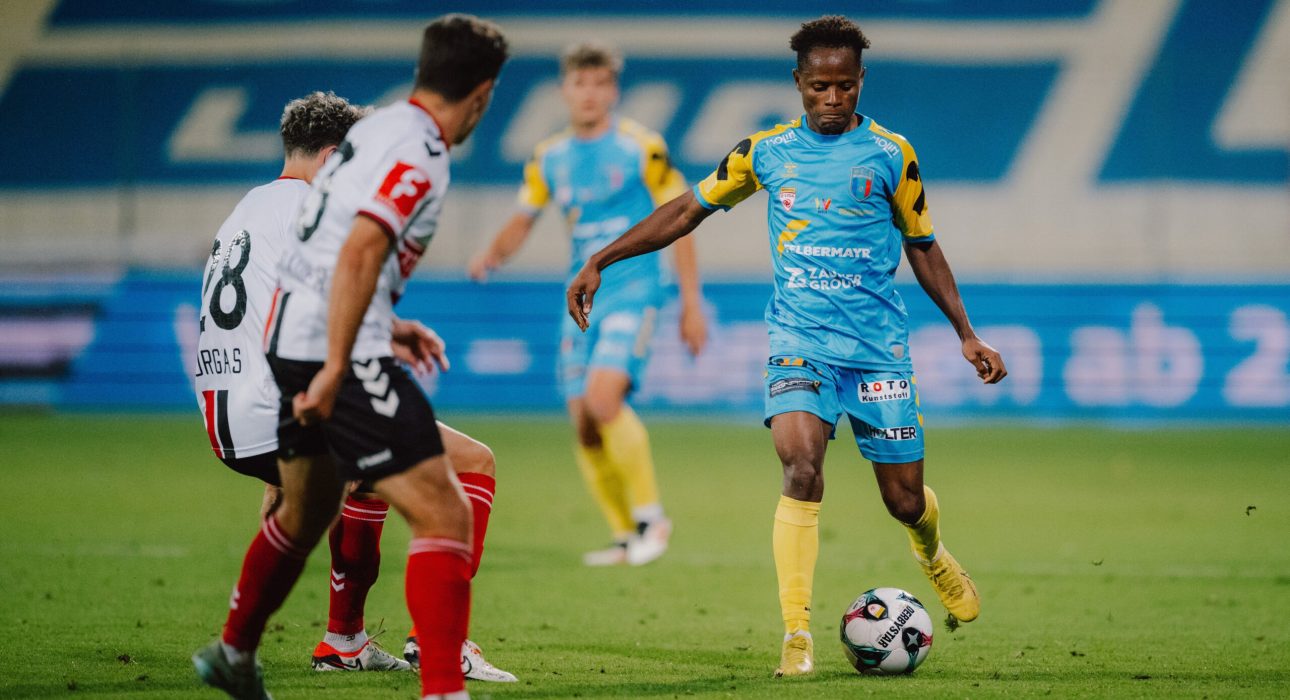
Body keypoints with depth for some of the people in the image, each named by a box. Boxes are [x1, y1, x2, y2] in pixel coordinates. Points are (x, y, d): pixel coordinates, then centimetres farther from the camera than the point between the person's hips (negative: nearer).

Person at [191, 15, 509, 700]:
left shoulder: (373, 129, 13)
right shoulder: (419, 156, -15)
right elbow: (359, 253, -26)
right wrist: (336, 370, -27)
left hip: (287, 336, 10)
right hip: (334, 352, -10)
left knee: (306, 512, 29)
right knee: (444, 515, -12)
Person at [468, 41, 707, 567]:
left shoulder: (641, 149, -6)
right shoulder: (549, 159, 8)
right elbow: (524, 218, 18)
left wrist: (691, 304, -5)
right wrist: (492, 256, -4)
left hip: (634, 290, -6)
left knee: (604, 398, -24)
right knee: (584, 424, 2)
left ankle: (650, 514, -8)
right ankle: (625, 537, 16)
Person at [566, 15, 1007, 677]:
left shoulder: (891, 155, 3)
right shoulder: (766, 151, 4)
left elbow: (922, 248, 13)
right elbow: (687, 209, 11)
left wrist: (967, 335, 10)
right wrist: (599, 262, 6)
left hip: (877, 342, 0)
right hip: (799, 337, 0)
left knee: (904, 498, 4)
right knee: (802, 468, -24)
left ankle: (933, 556, 42)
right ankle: (797, 634, -20)